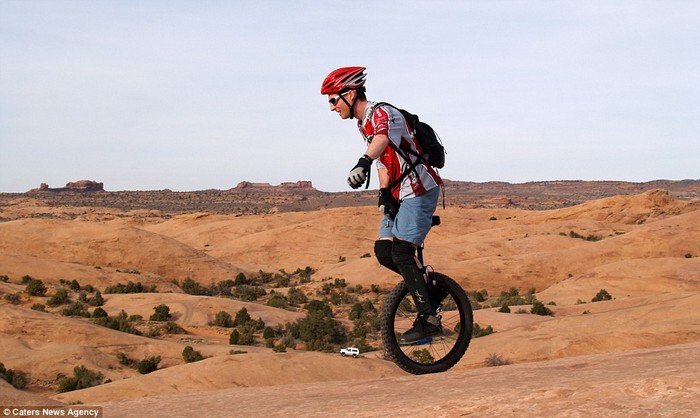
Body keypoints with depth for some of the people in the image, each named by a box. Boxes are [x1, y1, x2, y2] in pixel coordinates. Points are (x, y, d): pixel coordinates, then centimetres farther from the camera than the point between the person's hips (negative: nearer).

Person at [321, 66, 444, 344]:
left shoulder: (382, 113, -18)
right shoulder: (363, 124, 12)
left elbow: (382, 138, -42)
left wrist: (363, 162, -62)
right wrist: (384, 193, -6)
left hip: (420, 190, -9)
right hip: (400, 193, 10)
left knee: (401, 251, -17)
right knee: (384, 252, 3)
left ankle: (428, 319, -13)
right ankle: (428, 287, 19)